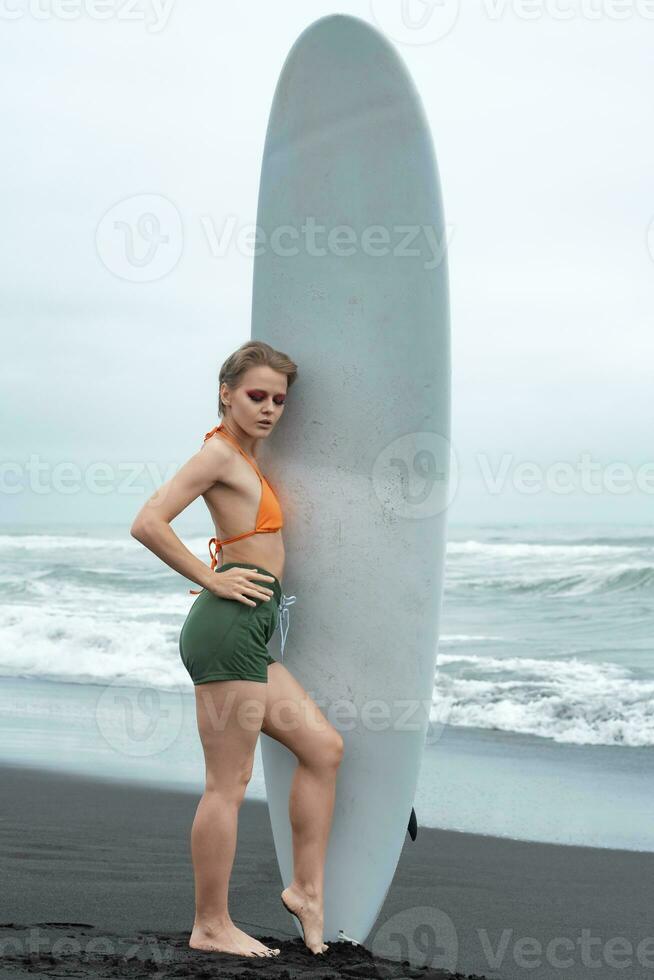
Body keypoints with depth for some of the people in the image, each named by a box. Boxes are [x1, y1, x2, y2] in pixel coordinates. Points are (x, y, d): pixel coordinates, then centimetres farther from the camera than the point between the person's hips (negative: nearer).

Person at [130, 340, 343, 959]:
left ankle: (306, 890, 17)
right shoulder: (220, 452, -8)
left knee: (323, 747, 9)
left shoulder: (246, 456, 20)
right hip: (230, 625, -10)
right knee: (229, 783, -4)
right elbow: (147, 523, -20)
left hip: (251, 634, 10)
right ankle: (211, 927, 5)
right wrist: (214, 582, -14)